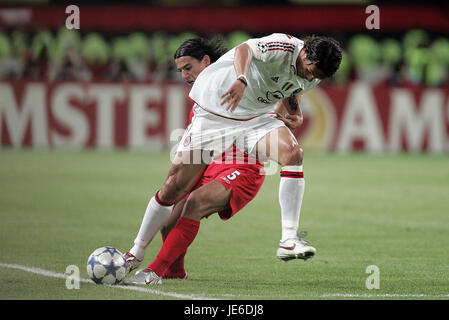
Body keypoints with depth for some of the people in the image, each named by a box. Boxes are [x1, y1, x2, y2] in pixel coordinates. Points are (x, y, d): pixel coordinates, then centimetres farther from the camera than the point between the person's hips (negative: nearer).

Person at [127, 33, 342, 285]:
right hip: (212, 113, -5)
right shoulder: (285, 46, -26)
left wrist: (294, 112, -3)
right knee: (174, 187, -4)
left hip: (257, 118, 5)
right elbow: (244, 50, -46)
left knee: (293, 153, -26)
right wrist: (242, 80, -66)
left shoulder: (311, 78, -3)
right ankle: (135, 254, 14)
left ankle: (289, 240, -27)